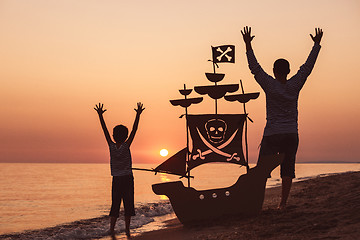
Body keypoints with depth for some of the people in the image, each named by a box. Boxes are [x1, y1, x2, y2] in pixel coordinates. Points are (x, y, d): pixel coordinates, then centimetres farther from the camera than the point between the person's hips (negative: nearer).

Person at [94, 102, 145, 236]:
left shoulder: (112, 146, -3)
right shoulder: (126, 146, -9)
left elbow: (105, 129, 0)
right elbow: (134, 130, -11)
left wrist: (100, 115, 2)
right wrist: (138, 114, -12)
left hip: (116, 180, 3)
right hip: (127, 179, -3)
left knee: (115, 204, 6)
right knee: (128, 204, 2)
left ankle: (112, 228, -1)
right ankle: (127, 229, 0)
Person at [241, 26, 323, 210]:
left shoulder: (270, 85, -5)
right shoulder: (295, 86, 2)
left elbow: (255, 68, -3)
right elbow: (308, 66, 10)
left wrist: (248, 45, 0)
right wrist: (317, 45, 19)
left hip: (272, 135, -2)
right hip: (291, 135, 2)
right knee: (287, 169, 3)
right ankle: (283, 203, 1)